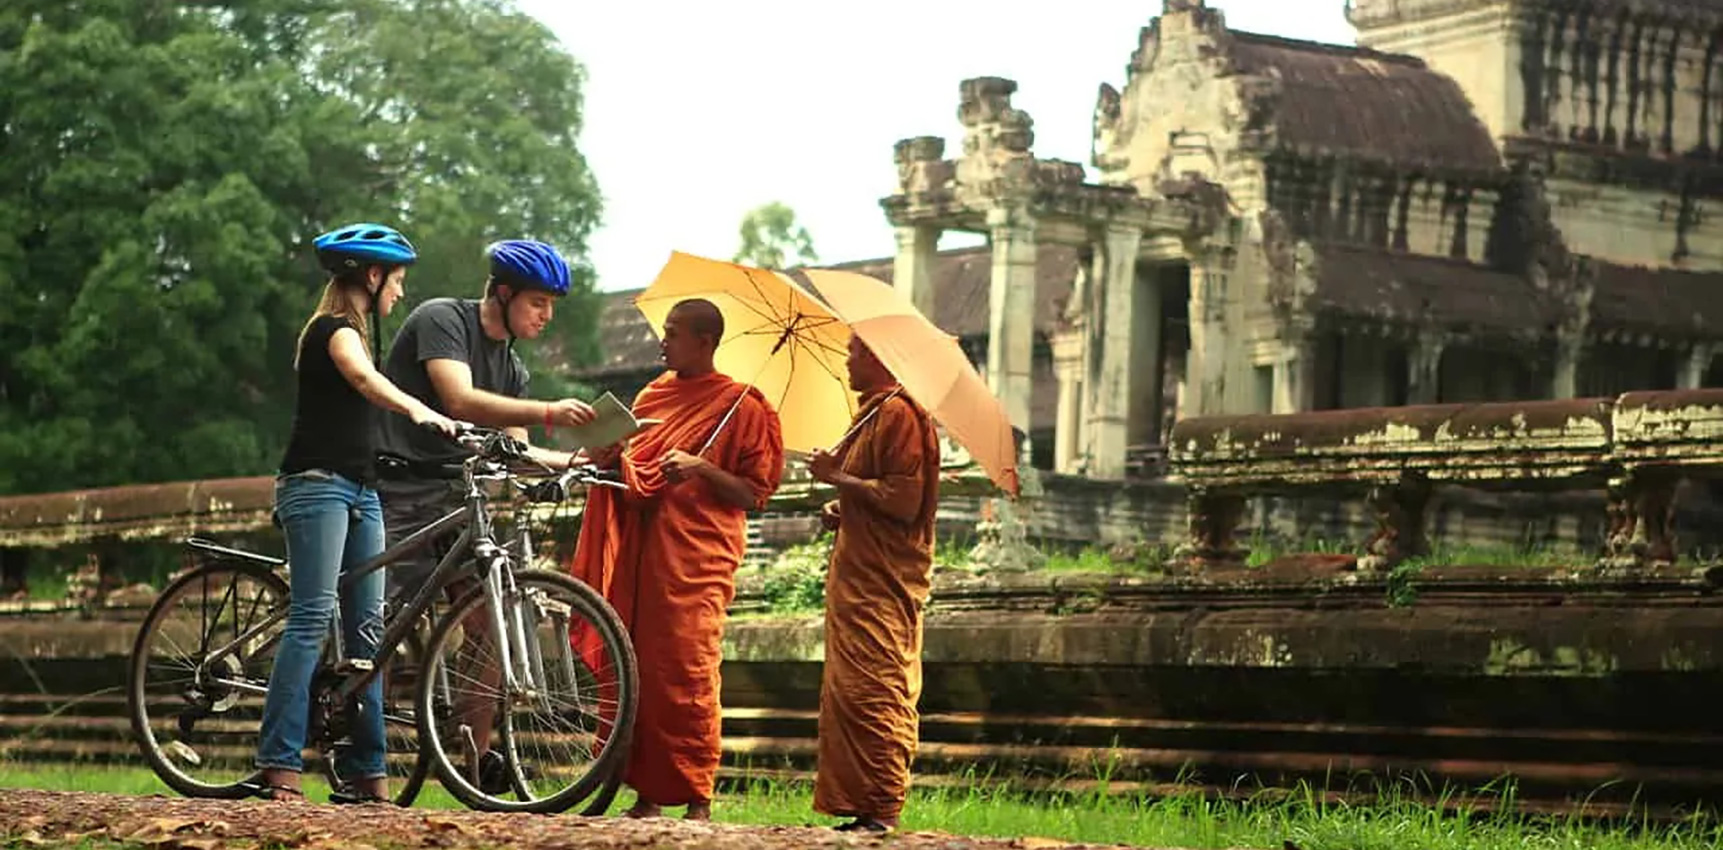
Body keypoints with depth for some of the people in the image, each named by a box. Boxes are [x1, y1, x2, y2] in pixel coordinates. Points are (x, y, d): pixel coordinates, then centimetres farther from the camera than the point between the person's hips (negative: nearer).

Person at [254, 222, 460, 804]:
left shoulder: (350, 330, 22)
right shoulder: (336, 328, -9)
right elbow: (365, 379, -30)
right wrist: (419, 411, -49)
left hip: (359, 490, 10)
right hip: (317, 484, -10)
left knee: (367, 627, 4)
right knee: (311, 619, -16)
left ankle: (367, 775, 3)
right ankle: (280, 768, -19)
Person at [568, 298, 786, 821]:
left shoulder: (739, 406, 0)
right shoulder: (653, 394, 17)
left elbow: (755, 495, -2)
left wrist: (702, 469, -16)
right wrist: (608, 458, 5)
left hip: (694, 561, -6)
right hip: (638, 556, 6)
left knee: (687, 679, -9)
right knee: (635, 674, 2)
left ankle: (698, 801, -4)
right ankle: (646, 796, 7)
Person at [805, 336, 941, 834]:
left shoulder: (899, 413, -14)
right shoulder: (873, 412, 20)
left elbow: (903, 502, -23)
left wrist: (838, 477, -16)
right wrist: (841, 510, 12)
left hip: (881, 585, -11)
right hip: (858, 578, 11)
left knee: (871, 695, -12)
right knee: (847, 695, 11)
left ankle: (883, 812, -11)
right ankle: (861, 810, 13)